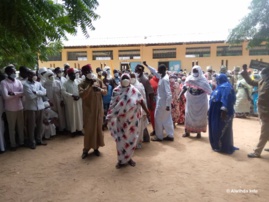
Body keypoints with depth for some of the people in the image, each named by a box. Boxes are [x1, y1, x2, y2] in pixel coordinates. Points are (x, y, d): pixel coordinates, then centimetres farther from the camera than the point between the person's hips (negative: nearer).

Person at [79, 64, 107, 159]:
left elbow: (105, 91, 0)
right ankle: (86, 149, 14)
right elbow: (82, 95, -21)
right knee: (88, 129, 0)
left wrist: (100, 89, -22)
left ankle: (96, 148, 22)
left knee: (98, 127, 8)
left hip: (98, 108, 3)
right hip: (88, 109, -2)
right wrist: (90, 85, -25)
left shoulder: (99, 81, 4)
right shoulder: (82, 84, -4)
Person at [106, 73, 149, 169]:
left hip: (132, 118, 1)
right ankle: (121, 159, 17)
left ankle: (129, 157, 27)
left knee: (131, 138, 9)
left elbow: (141, 101, -2)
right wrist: (109, 117, -8)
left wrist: (147, 112, -3)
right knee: (121, 138, 2)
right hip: (121, 119, -1)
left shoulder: (134, 90, -3)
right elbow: (113, 105, -4)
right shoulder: (116, 91, -4)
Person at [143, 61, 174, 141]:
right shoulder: (163, 77, 5)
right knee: (167, 119, 13)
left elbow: (169, 93, -25)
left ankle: (159, 136, 16)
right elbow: (155, 72, 23)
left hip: (162, 102, -9)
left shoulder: (164, 79, -21)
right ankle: (170, 135, 21)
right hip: (163, 101, 9)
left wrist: (168, 105, -25)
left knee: (158, 119, 4)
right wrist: (147, 66, 24)